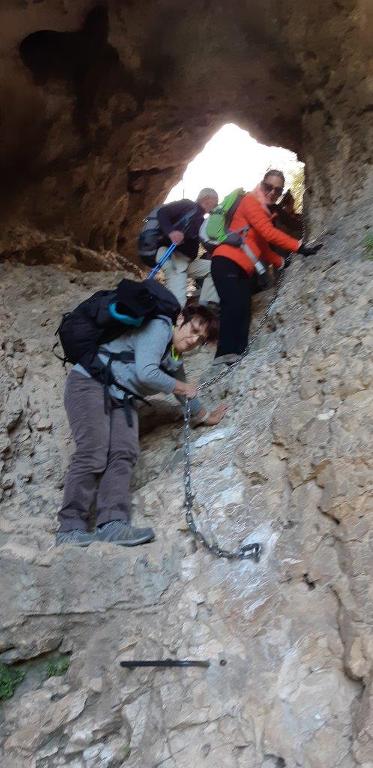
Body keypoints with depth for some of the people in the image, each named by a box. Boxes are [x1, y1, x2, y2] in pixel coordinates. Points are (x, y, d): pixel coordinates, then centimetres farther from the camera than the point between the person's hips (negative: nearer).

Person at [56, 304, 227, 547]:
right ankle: (71, 529, -20)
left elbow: (185, 392, 34)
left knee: (124, 454, -16)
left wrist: (206, 416, 45)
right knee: (93, 454, -21)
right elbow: (146, 373, -22)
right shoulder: (159, 327, -10)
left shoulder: (175, 360, 18)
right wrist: (180, 387, -7)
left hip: (121, 398, 8)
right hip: (90, 381, -8)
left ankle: (113, 524, -26)